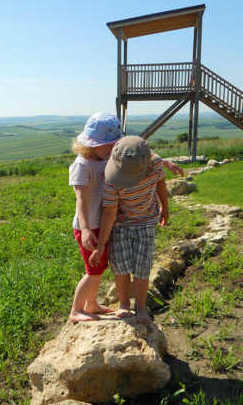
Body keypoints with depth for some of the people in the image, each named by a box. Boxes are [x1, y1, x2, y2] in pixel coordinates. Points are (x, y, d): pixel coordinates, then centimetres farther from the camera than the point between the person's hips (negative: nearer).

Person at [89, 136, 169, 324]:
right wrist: (101, 246, -20)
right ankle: (124, 304, 24)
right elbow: (109, 212, -22)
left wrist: (164, 208, 15)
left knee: (141, 268, -2)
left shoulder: (155, 162, -21)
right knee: (121, 266, 0)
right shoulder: (113, 178, -28)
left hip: (145, 222, 1)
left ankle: (141, 308, 18)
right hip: (119, 223, -1)